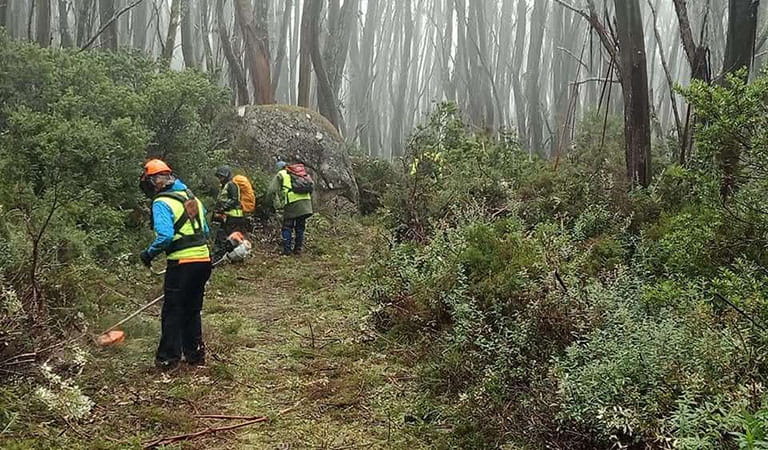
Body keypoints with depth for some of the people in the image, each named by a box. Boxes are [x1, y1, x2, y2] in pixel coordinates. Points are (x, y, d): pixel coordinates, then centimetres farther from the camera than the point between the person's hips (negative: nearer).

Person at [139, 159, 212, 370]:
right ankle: (196, 354, 23)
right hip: (203, 259, 7)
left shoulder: (161, 203, -10)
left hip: (182, 262, -7)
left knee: (172, 312, 5)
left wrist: (149, 253, -7)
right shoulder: (192, 197, 13)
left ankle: (168, 358, 11)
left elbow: (165, 235, -21)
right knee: (193, 310, 18)